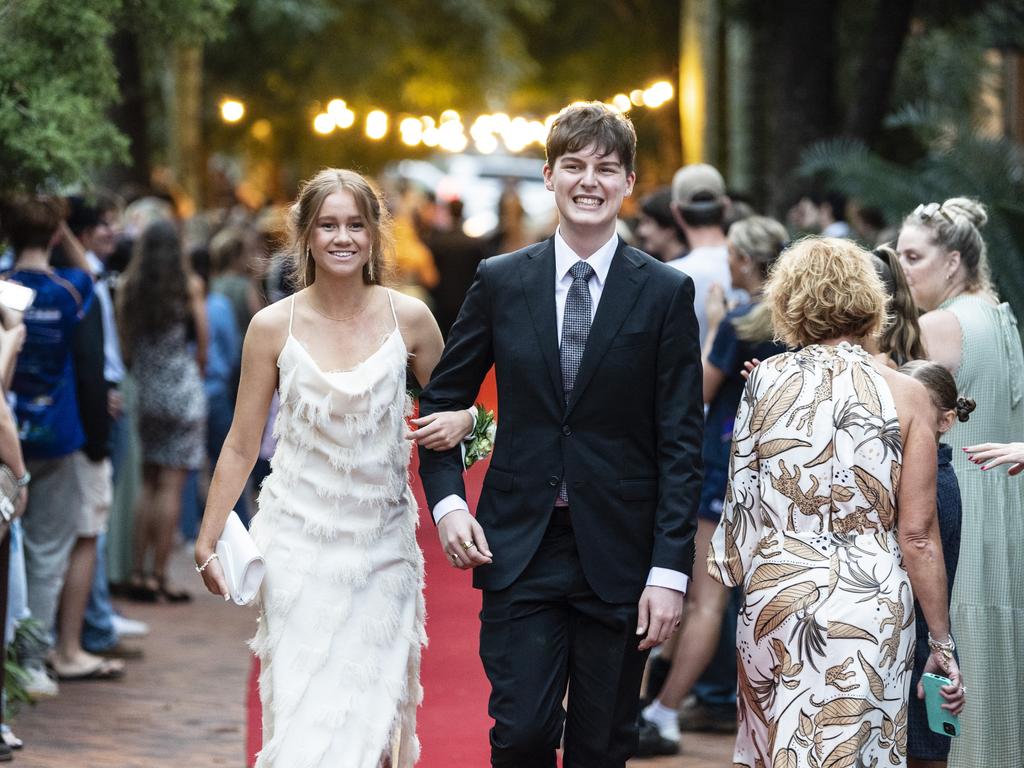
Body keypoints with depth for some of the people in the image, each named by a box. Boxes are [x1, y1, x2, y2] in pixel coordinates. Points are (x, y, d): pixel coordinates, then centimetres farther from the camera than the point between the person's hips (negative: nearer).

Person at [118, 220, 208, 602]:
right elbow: (203, 346, -1)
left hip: (143, 389, 3)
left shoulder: (129, 288, 3)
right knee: (171, 485, -2)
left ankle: (138, 572, 8)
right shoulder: (190, 286, -4)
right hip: (182, 392, -3)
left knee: (147, 482, 10)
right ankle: (159, 576, -3)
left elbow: (125, 346, 3)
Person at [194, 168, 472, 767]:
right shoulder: (274, 326, -2)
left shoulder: (409, 318, -1)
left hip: (382, 547, 1)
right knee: (302, 716, -6)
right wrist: (207, 542, 5)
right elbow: (242, 446, 5)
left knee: (370, 712, 0)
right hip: (298, 544, -1)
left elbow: (451, 405, 14)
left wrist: (457, 422, -10)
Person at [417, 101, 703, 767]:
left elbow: (681, 442, -2)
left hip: (618, 558, -1)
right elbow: (442, 400, 13)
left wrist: (670, 568, -9)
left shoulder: (666, 293, 0)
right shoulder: (501, 282, 5)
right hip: (519, 550, 1)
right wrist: (446, 500, -3)